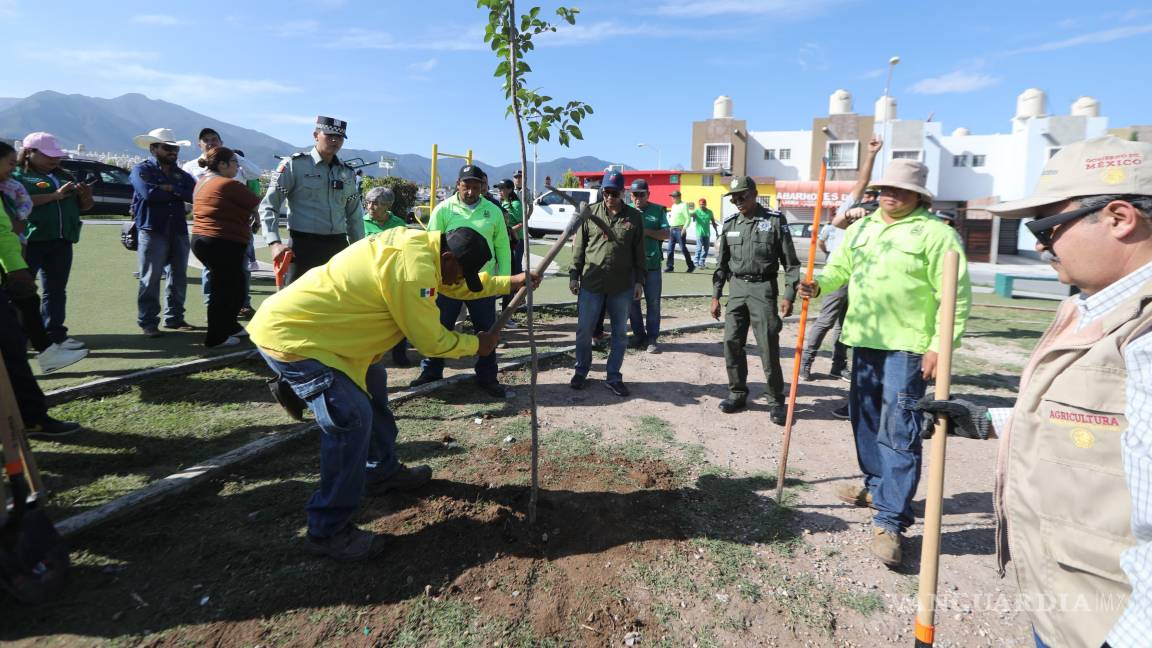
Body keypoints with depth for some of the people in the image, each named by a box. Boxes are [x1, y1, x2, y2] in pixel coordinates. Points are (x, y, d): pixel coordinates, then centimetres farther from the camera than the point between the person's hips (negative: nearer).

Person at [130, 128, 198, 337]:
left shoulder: (181, 174, 15)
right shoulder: (142, 170, 1)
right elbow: (149, 193, -17)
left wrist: (171, 189, -12)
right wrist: (179, 193, -6)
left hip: (179, 230, 5)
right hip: (152, 231, -5)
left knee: (178, 277, 9)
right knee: (151, 279, -4)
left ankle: (174, 317, 19)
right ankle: (147, 322, 2)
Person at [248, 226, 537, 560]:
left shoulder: (419, 243, 2)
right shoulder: (414, 268, -27)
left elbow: (454, 283, 20)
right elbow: (430, 341, -18)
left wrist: (511, 282, 20)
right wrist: (477, 344, -3)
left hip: (302, 321, 11)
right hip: (289, 335, -11)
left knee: (371, 381, 22)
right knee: (353, 419, -17)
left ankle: (382, 471, 37)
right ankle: (327, 531, -3)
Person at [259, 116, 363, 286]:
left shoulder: (347, 173, 14)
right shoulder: (294, 165, 0)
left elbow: (354, 216, 20)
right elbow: (268, 206, -3)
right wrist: (274, 243, -16)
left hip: (339, 246, 5)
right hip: (304, 246, -5)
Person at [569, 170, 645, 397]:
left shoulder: (634, 217, 2)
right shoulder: (590, 212, 1)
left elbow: (639, 252, 6)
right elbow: (579, 246, 4)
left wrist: (639, 280, 2)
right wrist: (574, 275, 1)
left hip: (622, 286, 1)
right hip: (591, 283, 0)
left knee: (620, 333, 8)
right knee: (584, 330, 6)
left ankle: (613, 377, 21)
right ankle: (581, 371, 25)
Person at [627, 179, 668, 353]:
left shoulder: (658, 210, 5)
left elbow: (666, 234, -1)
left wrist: (646, 231, -15)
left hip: (652, 263, -1)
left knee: (653, 303, 1)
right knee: (633, 301, 7)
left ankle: (652, 338, 8)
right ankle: (638, 335, 19)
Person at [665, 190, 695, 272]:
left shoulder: (683, 205, -8)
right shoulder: (673, 206, 17)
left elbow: (688, 218, -13)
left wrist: (684, 228, -22)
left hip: (680, 229, -8)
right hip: (672, 229, 8)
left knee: (683, 248, -3)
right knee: (670, 249, 3)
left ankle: (691, 266, 9)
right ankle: (669, 266, 7)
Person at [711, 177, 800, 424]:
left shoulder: (775, 220, -4)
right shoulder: (730, 223, 9)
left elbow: (790, 261, -3)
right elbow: (722, 263, 13)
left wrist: (789, 295, -10)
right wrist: (716, 296, 9)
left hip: (763, 288, -4)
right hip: (736, 288, 4)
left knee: (768, 346, -3)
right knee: (732, 343, 3)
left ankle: (776, 400, 9)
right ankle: (737, 394, 17)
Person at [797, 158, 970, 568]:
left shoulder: (936, 232, -8)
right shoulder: (861, 228, 13)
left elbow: (956, 296, -11)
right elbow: (839, 268, 13)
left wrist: (941, 345, -18)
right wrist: (818, 285, -10)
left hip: (909, 345, -7)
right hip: (865, 339, 7)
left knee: (899, 430, -8)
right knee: (866, 419, 17)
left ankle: (891, 520, -3)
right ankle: (878, 486, 36)